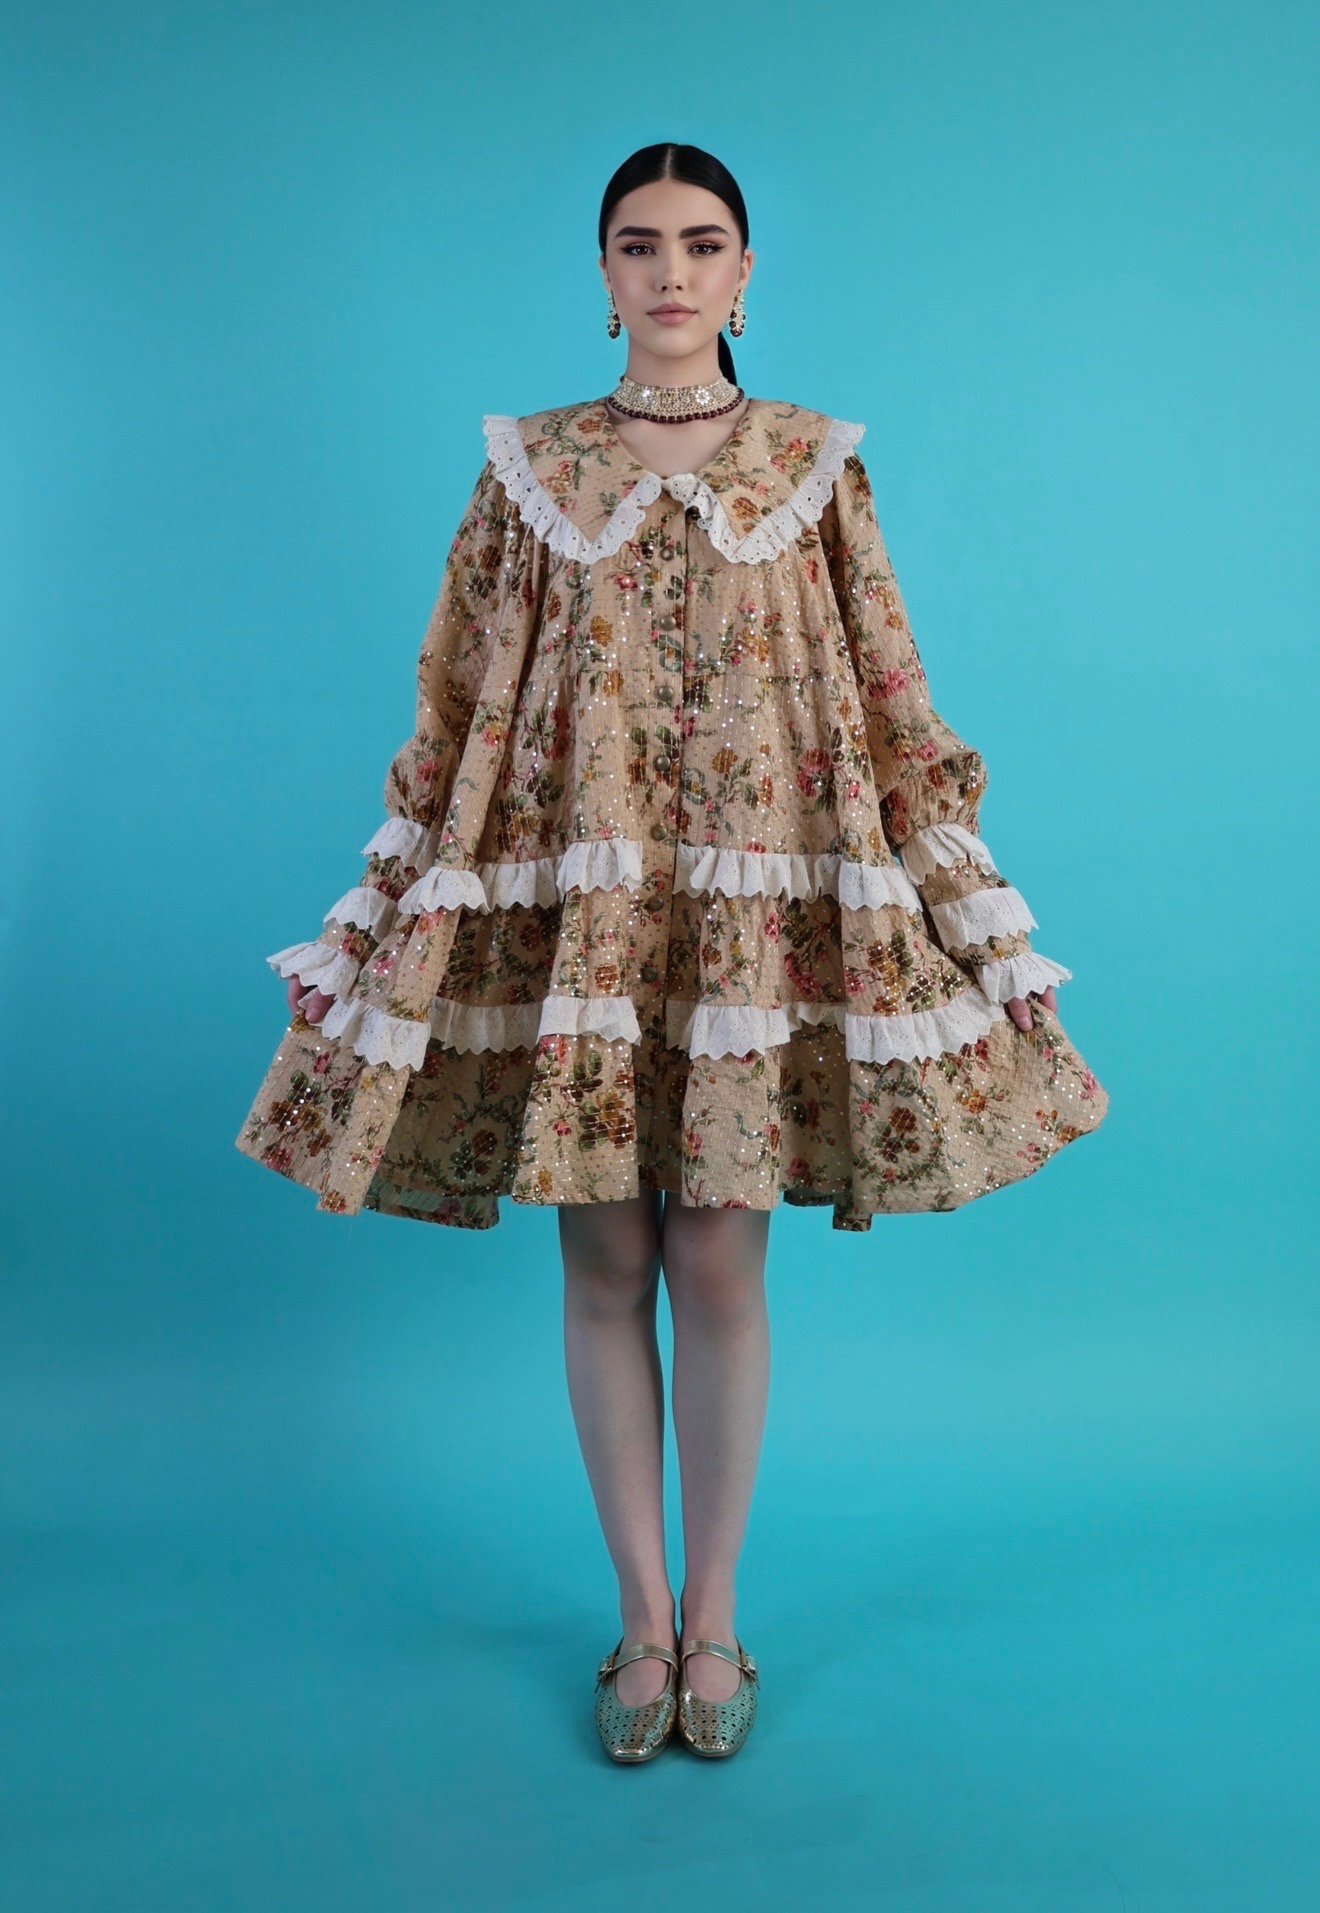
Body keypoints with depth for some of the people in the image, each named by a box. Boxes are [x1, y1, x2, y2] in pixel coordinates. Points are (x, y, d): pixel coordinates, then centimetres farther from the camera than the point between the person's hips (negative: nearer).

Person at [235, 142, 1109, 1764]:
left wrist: (951, 890, 4)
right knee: (605, 1264, 5)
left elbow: (889, 700, 8)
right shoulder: (531, 467, 8)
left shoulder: (815, 463, 8)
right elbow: (456, 707, 8)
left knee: (719, 1265, 2)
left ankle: (713, 1616, 22)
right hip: (568, 891, 1)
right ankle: (643, 1618, 23)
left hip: (762, 897, 0)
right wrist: (412, 902, 5)